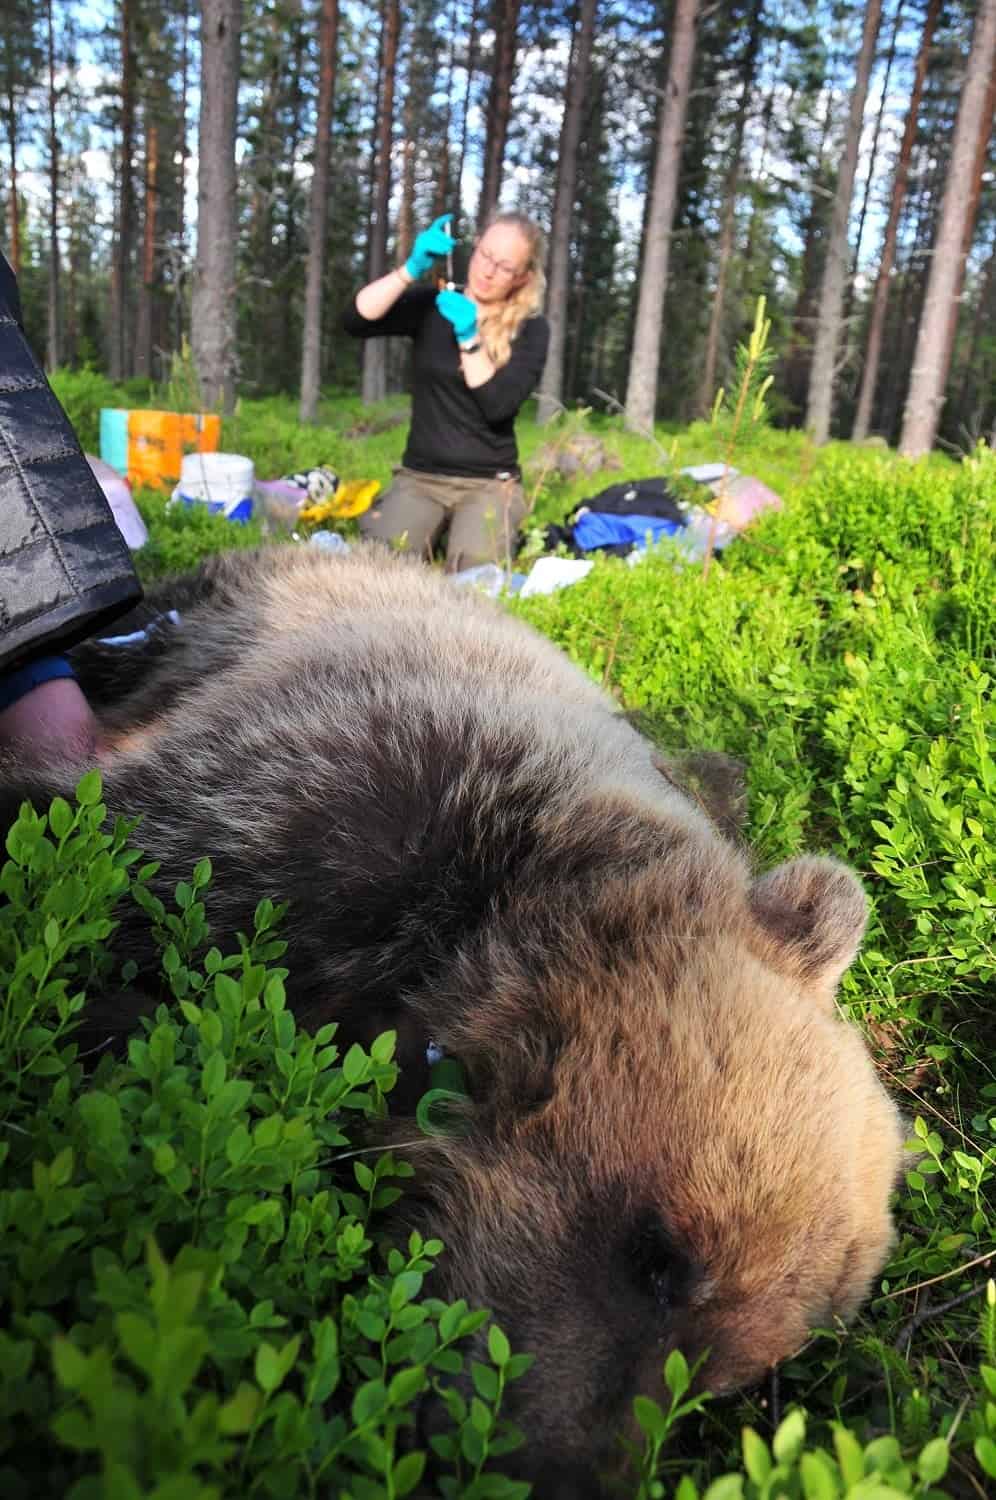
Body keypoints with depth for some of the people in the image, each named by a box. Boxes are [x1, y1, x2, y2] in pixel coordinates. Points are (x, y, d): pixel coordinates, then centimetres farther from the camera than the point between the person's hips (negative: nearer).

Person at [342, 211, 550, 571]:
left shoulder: (530, 329, 0)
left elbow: (499, 407, -13)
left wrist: (469, 336, -20)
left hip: (489, 482, -1)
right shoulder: (429, 305, 4)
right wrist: (412, 268, -21)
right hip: (420, 477, 2)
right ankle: (436, 527, 11)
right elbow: (354, 321, -12)